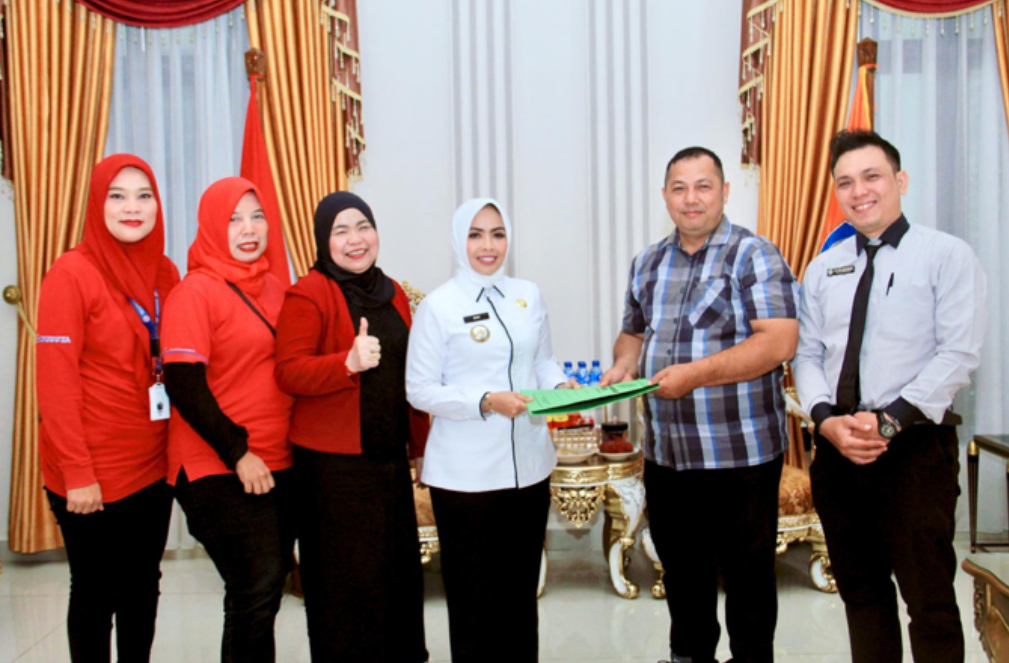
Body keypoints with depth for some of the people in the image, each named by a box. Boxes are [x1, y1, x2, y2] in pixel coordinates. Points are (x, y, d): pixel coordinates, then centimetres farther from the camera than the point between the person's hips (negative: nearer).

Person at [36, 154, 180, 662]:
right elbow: (55, 381, -14)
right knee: (94, 593, 10)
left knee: (143, 587, 16)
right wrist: (76, 472, -16)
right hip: (93, 473, -5)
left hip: (153, 464, 5)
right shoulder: (72, 273, -11)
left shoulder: (165, 273, 5)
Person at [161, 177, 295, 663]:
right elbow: (183, 385, -14)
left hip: (276, 465, 7)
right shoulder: (196, 291, -8)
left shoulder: (273, 288, 12)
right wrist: (238, 452, -16)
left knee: (270, 581, 12)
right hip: (220, 471, -6)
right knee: (257, 587, -7)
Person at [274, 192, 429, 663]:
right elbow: (288, 373, -17)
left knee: (400, 570, 13)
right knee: (346, 580, 3)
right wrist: (349, 362, -32)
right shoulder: (308, 295, -7)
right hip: (333, 464, -6)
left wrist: (421, 445, 18)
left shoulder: (392, 294, 13)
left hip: (390, 458, 6)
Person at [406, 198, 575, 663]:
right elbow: (419, 389, -8)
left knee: (522, 587, 16)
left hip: (529, 464, 5)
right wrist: (487, 401, -20)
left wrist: (560, 386, -5)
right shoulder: (437, 306, -6)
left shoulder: (528, 295, 8)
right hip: (466, 474, -4)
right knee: (474, 594, 6)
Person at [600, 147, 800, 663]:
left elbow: (780, 341, -19)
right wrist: (624, 366, -1)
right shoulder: (647, 263, 11)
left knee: (747, 573, 9)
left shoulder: (754, 256, -9)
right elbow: (633, 332, 21)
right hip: (665, 452, 6)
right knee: (681, 568, 20)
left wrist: (695, 373, -24)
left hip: (740, 452, -6)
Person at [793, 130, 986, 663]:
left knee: (929, 598, 3)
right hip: (836, 450, 5)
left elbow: (958, 355, -10)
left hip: (914, 448, -4)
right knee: (860, 591, 16)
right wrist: (826, 420, -10)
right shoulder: (823, 269, 12)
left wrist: (889, 420, -18)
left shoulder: (947, 255, -2)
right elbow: (806, 355, 7)